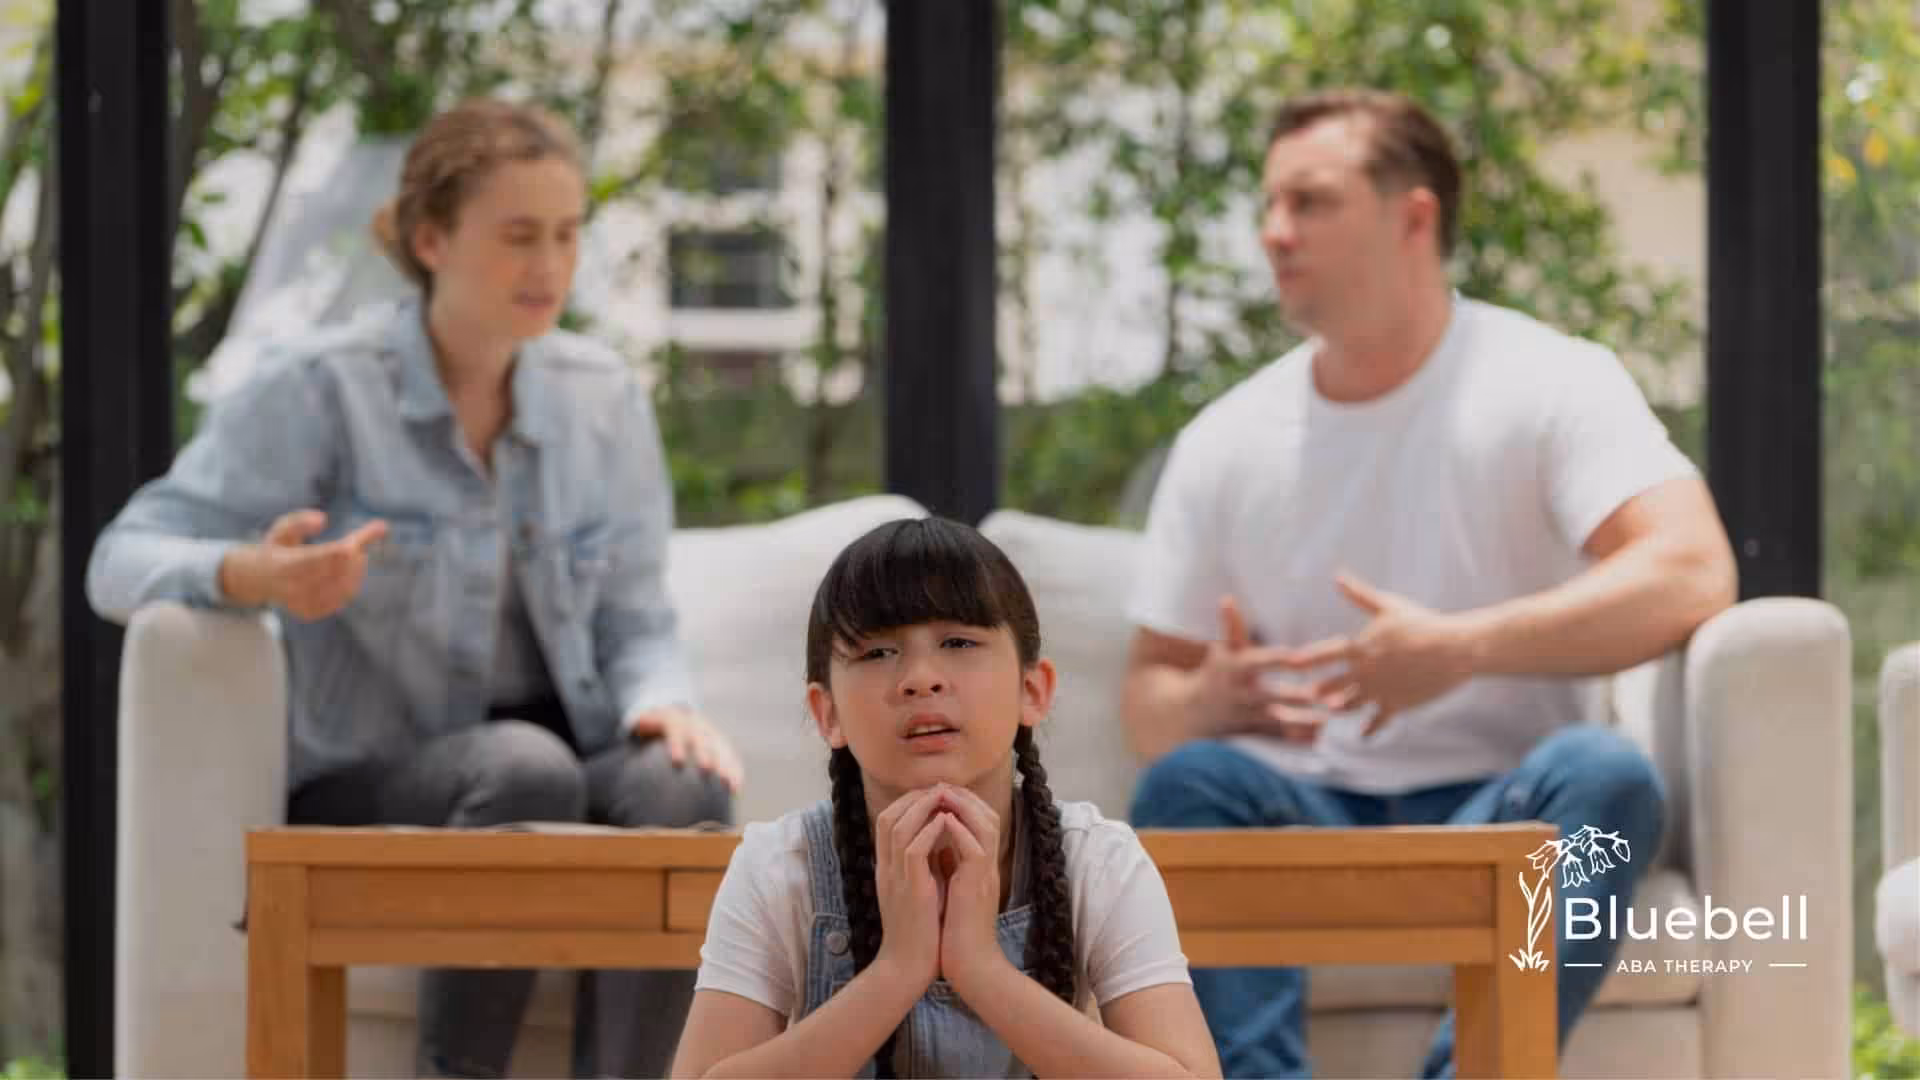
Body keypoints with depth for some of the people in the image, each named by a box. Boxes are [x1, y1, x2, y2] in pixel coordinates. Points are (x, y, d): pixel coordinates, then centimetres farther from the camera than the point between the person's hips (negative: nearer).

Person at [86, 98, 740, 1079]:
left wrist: (662, 703, -17)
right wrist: (258, 577, -35)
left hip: (565, 755, 4)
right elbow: (123, 561, -12)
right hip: (362, 785, -4)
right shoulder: (323, 390, -7)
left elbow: (634, 620, 8)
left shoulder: (602, 399, 6)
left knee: (678, 789, -31)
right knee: (524, 768, -37)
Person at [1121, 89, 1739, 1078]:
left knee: (1604, 776, -34)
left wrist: (1461, 648, -24)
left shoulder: (1550, 384, -1)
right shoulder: (1223, 444, 10)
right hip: (1310, 818, 2)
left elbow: (1693, 576, -16)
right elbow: (1148, 688, 11)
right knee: (1183, 783, -29)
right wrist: (1204, 704, -15)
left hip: (1495, 817, -2)